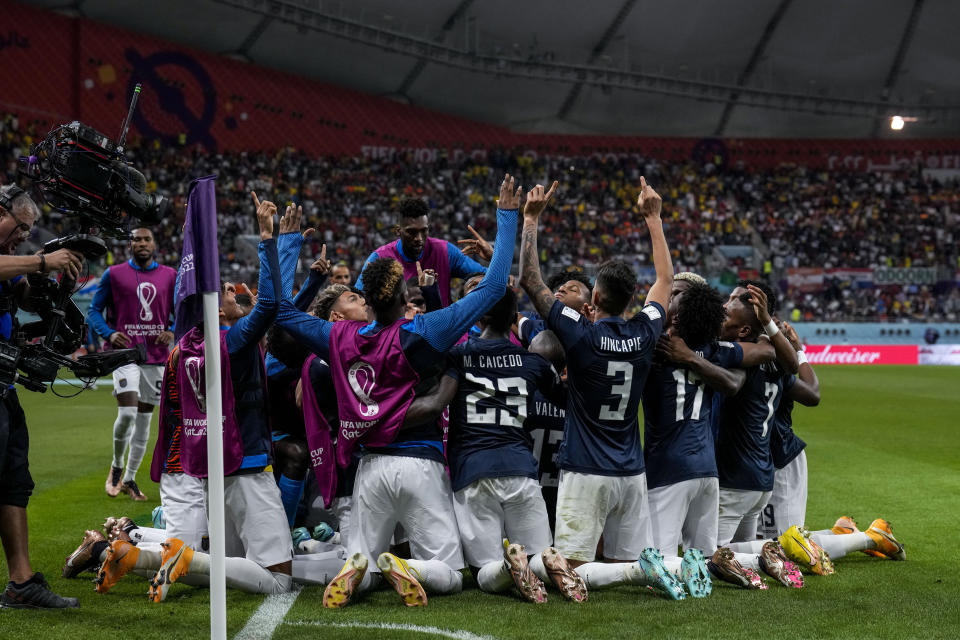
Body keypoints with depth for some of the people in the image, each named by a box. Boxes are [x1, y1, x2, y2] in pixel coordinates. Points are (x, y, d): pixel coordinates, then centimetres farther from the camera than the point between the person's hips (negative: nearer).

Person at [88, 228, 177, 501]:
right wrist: (109, 334, -13)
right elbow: (94, 311, 5)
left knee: (144, 420, 9)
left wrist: (172, 332, -7)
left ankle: (129, 478, 22)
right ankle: (116, 466, 8)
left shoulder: (169, 276, 9)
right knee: (127, 413, -18)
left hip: (156, 356, 3)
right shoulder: (114, 274, 2)